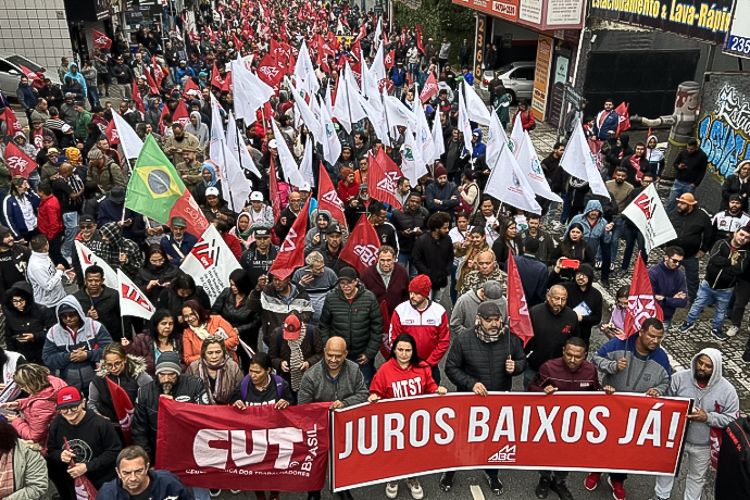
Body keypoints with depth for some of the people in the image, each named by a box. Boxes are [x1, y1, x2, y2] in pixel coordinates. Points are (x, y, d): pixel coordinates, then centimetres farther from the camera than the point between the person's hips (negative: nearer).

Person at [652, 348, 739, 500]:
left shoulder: (727, 390, -18)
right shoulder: (679, 378, -17)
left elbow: (731, 419, -12)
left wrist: (707, 417, -25)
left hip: (703, 445, -1)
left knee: (697, 477, 22)